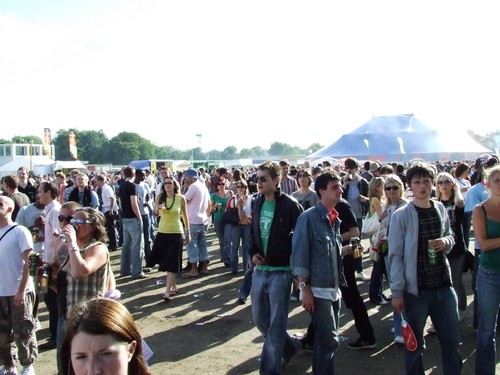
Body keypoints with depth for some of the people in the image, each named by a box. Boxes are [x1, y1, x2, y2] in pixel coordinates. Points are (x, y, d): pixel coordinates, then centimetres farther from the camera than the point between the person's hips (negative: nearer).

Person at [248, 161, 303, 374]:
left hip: (281, 272, -6)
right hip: (259, 270, 7)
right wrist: (253, 253, 1)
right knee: (259, 319, 15)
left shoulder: (290, 205, -12)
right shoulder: (257, 203, 7)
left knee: (276, 324, 1)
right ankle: (289, 346, 39)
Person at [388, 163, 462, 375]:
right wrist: (397, 292, -11)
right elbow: (395, 255, -8)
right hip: (416, 289, -4)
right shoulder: (401, 216, -8)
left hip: (444, 285, 5)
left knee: (452, 340, 15)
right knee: (414, 344, 8)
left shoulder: (440, 209, 6)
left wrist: (446, 242, -6)